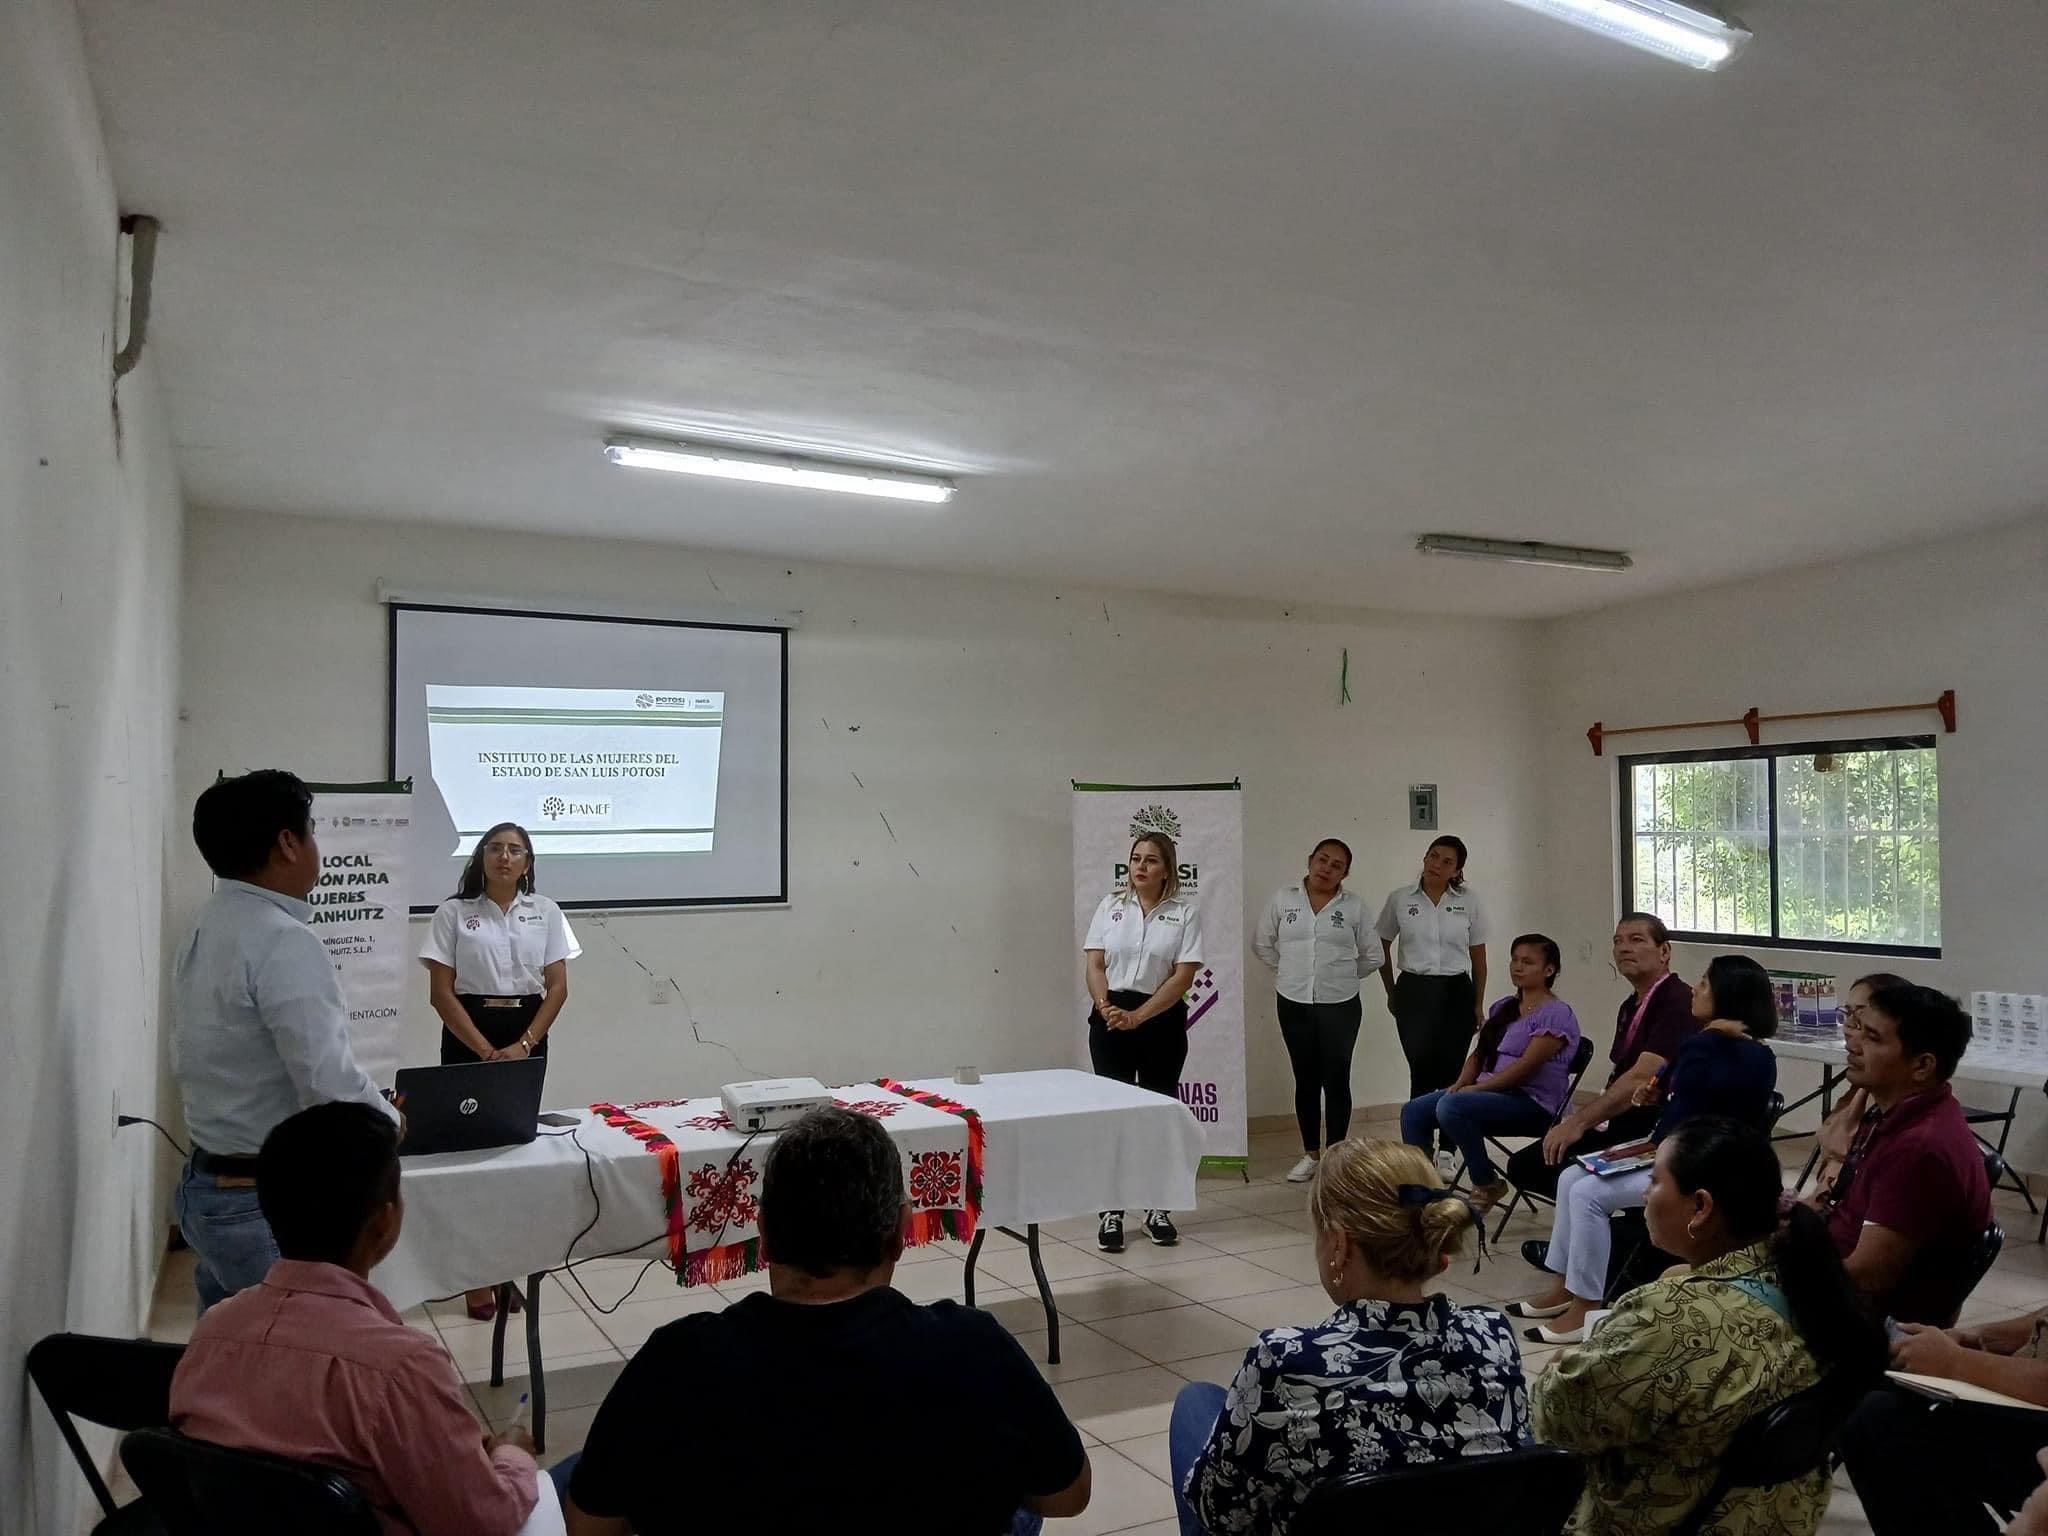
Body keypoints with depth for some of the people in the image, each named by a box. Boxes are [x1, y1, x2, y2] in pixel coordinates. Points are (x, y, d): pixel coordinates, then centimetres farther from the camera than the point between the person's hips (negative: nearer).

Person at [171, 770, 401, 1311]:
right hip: (270, 1201, -9)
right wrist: (390, 1124, -7)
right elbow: (329, 1081, -24)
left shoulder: (204, 929, 7)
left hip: (205, 1185, 9)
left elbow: (192, 1062, 14)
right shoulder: (284, 943, -21)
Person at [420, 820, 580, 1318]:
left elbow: (557, 988, 2)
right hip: (468, 1037, -2)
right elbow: (441, 992, -5)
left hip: (527, 1037, 2)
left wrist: (523, 1046, -10)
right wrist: (486, 1051, -12)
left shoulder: (545, 912, 4)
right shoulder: (454, 912, -1)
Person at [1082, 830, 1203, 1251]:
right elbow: (1094, 965, 2)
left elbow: (1182, 976, -9)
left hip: (1161, 1020, -1)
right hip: (1110, 1019, 1)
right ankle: (1111, 1211, 10)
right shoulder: (1110, 906, 5)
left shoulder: (1185, 913, -2)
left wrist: (1137, 1017, -17)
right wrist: (1106, 1009, -16)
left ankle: (1158, 1208, 22)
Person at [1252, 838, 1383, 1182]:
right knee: (1306, 1080, 10)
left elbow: (1373, 956, 8)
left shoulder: (1354, 906, -1)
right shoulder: (1283, 899, 1)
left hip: (1340, 1005, -1)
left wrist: (1341, 974, 7)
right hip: (1294, 1003, 1)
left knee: (1337, 1081, 2)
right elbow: (1262, 944, 9)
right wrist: (1292, 970, 7)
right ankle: (1310, 1154, 21)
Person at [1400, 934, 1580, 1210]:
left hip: (1531, 1102, -8)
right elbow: (1479, 1053, 17)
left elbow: (1526, 1067, -17)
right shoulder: (1503, 1008, 20)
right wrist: (1462, 1083, -3)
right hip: (1489, 1091, 8)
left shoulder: (1556, 1013, -7)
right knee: (1413, 1112, -8)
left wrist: (1477, 1088, -17)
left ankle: (1487, 1185, -14)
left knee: (1451, 1106, -32)